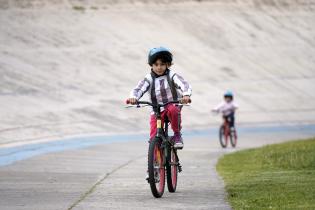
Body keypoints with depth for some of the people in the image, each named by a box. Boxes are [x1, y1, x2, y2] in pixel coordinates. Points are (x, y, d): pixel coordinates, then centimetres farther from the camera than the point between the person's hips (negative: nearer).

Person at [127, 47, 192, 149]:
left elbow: (184, 85, -18)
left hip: (173, 106, -2)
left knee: (172, 110, -37)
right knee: (154, 138, -10)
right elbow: (138, 89, -14)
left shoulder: (172, 75, -4)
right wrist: (133, 97, -38)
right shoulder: (149, 79, -1)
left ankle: (177, 135, -14)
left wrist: (186, 95, -41)